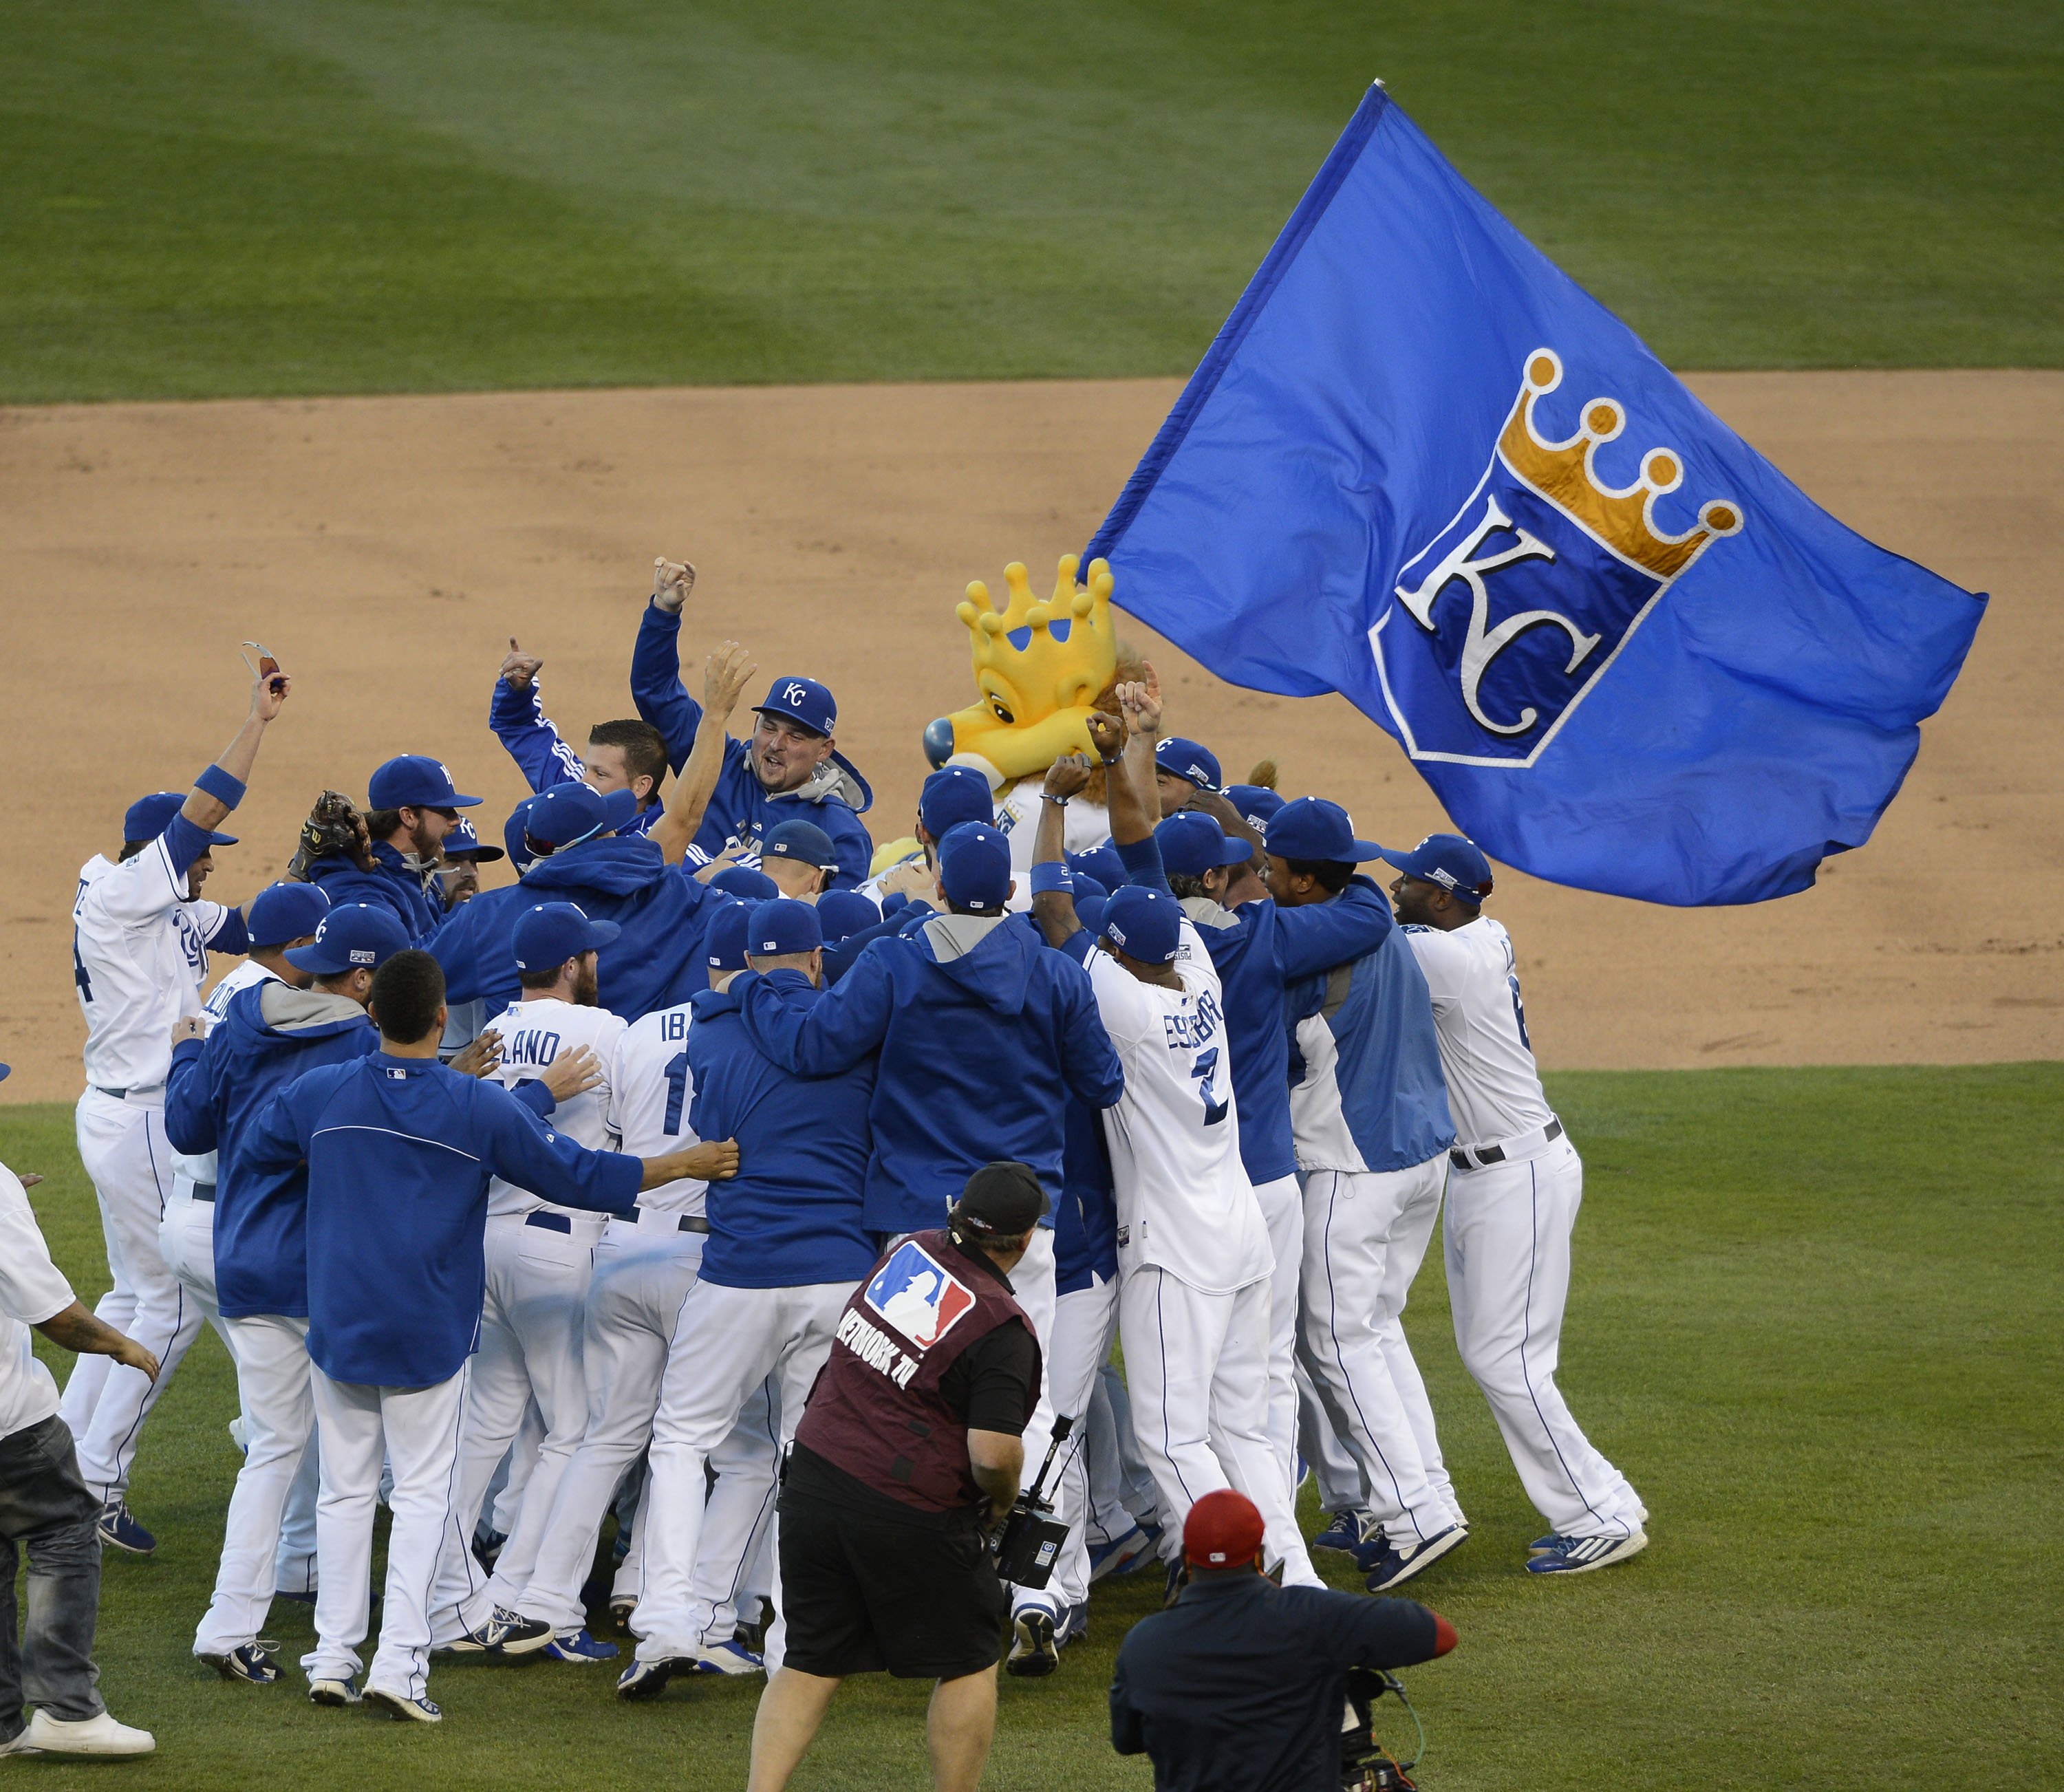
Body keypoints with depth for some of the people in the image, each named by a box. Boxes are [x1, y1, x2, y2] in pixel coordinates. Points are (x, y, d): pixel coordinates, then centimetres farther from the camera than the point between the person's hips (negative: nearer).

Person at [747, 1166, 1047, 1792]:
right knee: (967, 1664, 12)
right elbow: (994, 1453, -23)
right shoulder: (1002, 1329, -15)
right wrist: (1001, 1501, -1)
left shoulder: (911, 1251, 5)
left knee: (811, 1662, 13)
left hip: (814, 1480, 6)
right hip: (908, 1516, -6)